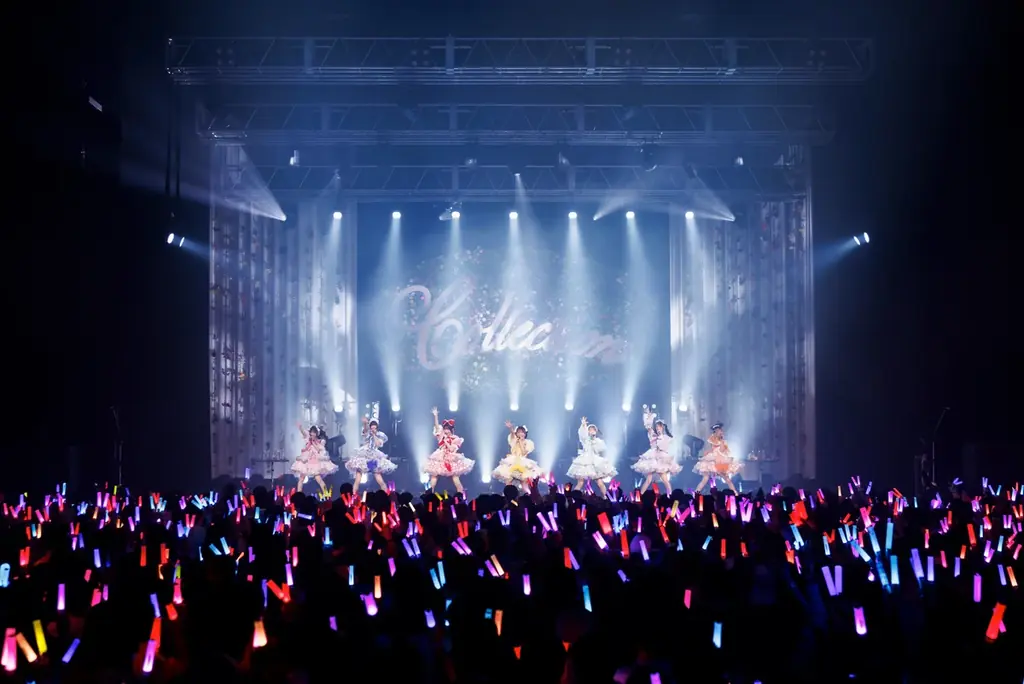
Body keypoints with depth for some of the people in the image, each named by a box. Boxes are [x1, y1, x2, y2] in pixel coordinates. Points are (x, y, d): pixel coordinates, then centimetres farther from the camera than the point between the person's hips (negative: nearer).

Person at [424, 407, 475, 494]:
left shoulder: (455, 439, -3)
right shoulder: (441, 436, 5)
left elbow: (451, 449, -14)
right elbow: (437, 427, -7)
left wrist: (445, 441, -15)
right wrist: (435, 416, -16)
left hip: (451, 460, -3)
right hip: (440, 459, 3)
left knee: (455, 476, -6)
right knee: (434, 474, 0)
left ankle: (460, 492, 1)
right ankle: (431, 493, 5)